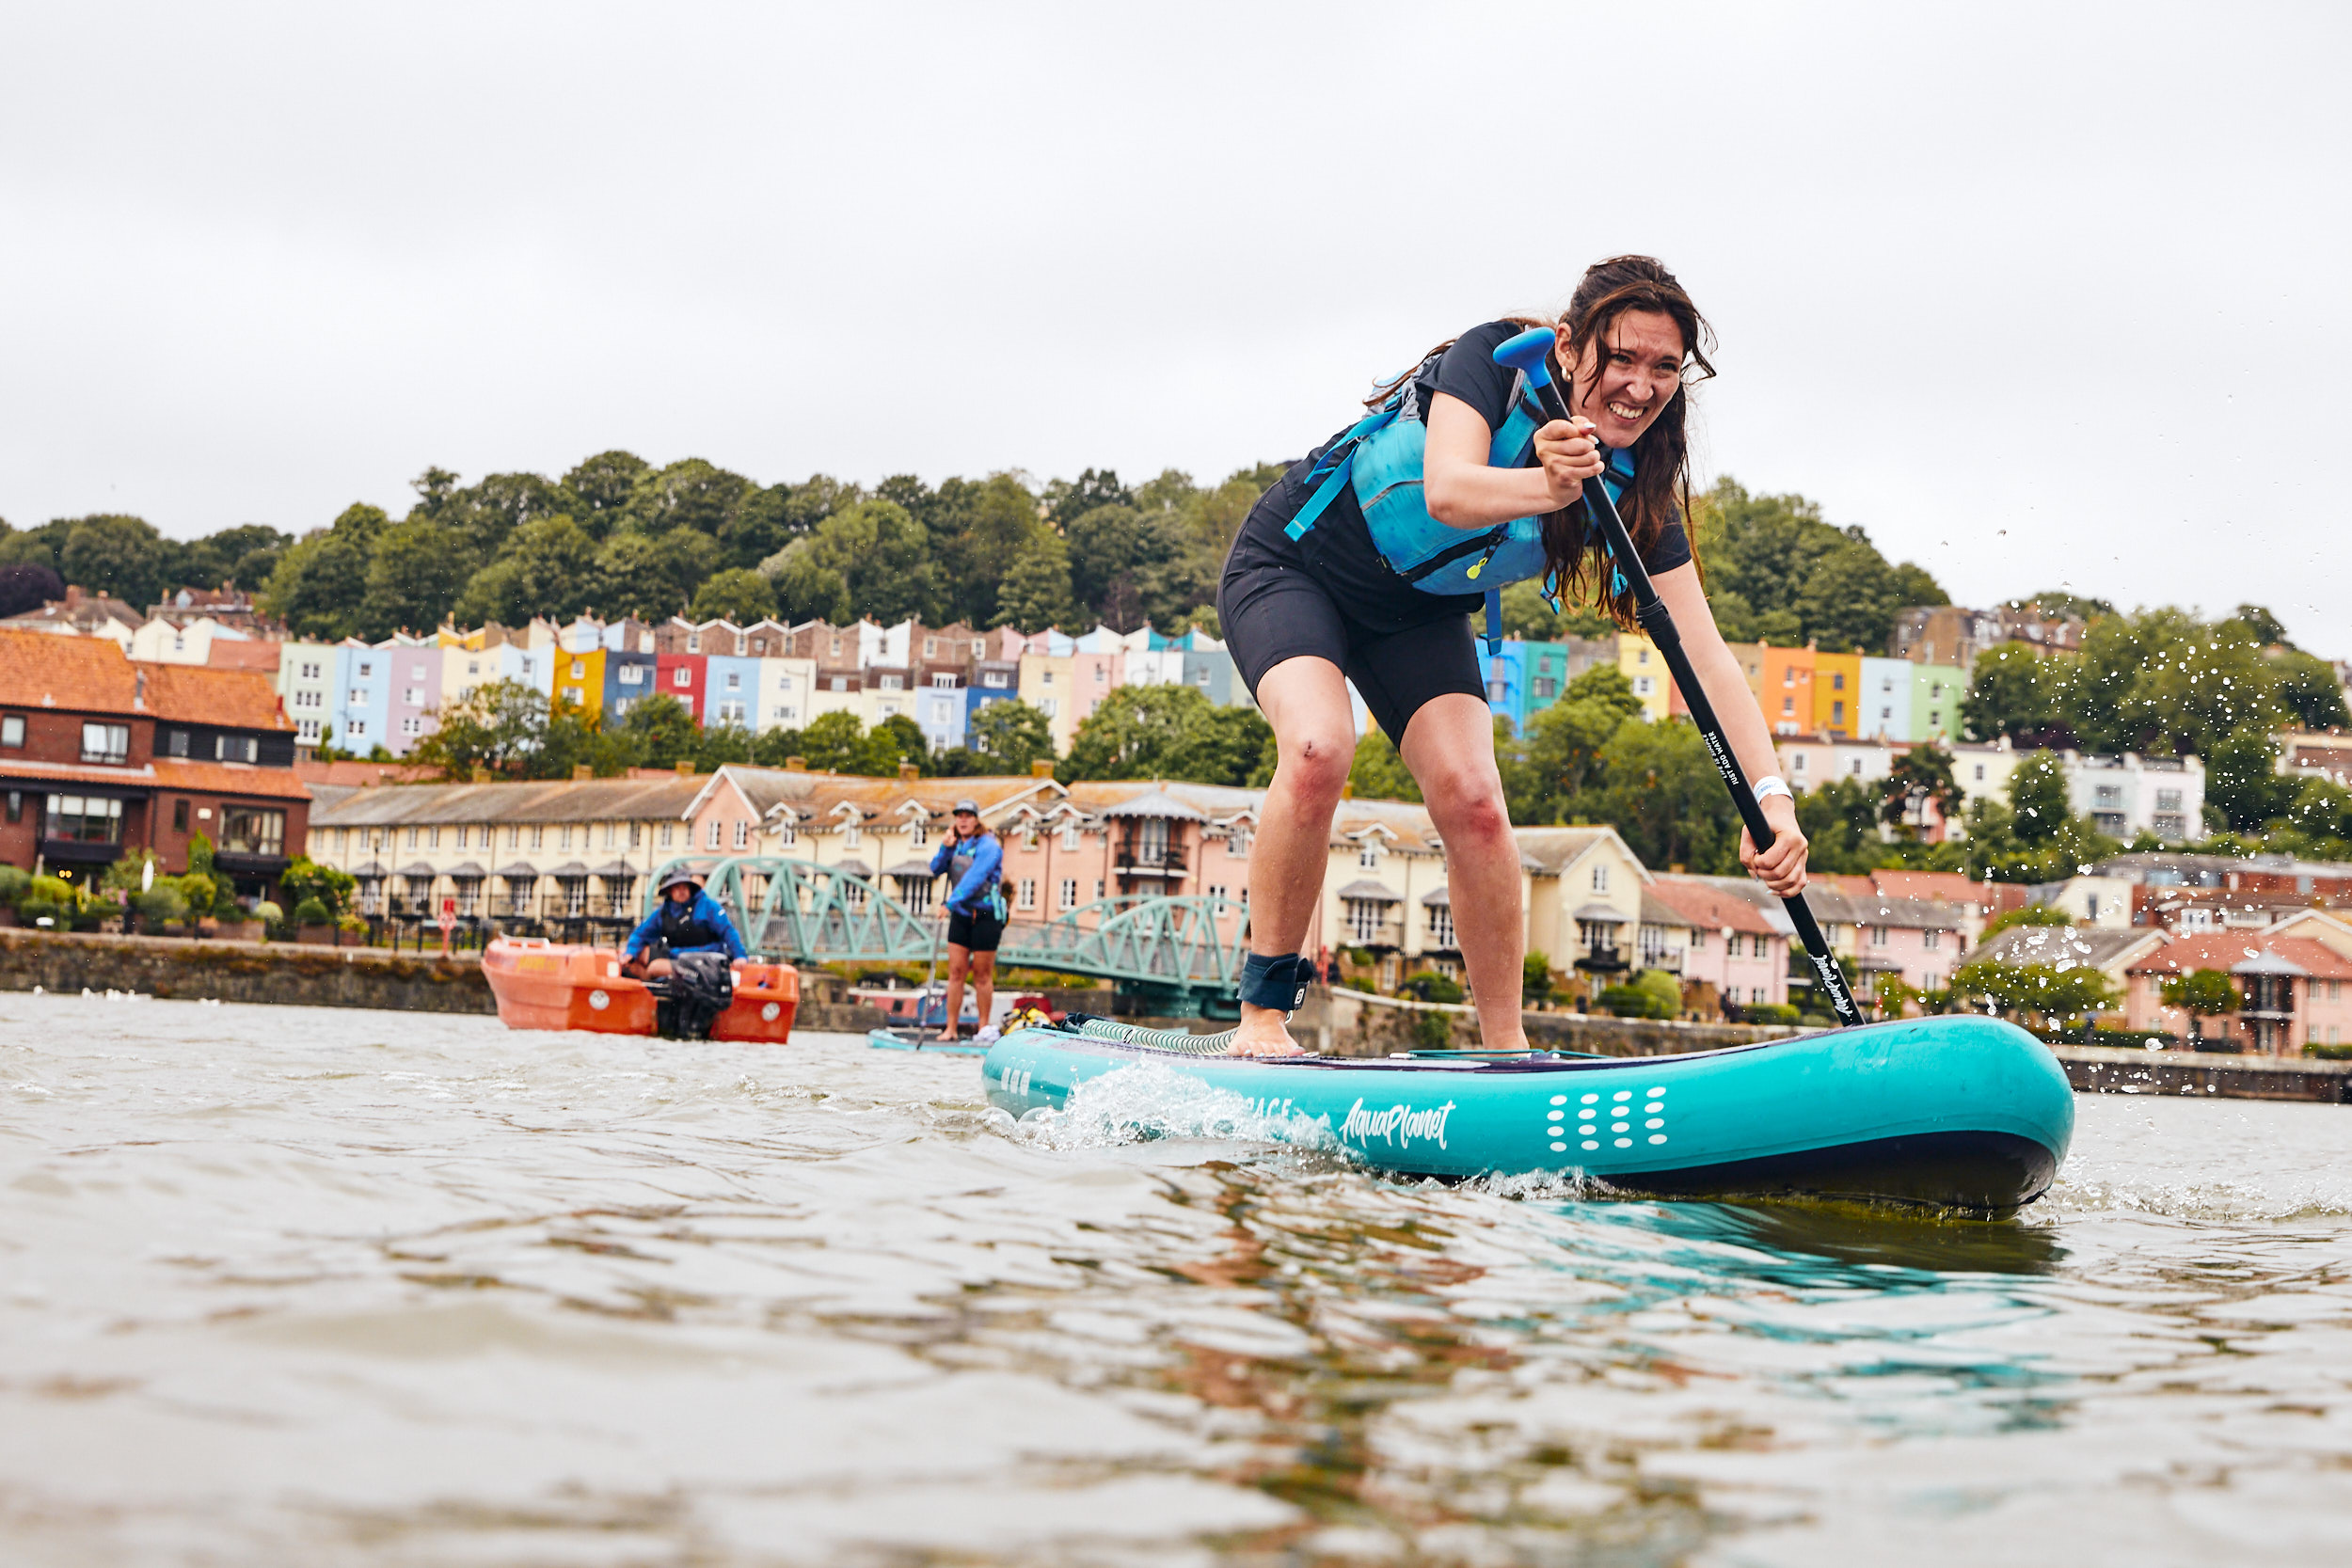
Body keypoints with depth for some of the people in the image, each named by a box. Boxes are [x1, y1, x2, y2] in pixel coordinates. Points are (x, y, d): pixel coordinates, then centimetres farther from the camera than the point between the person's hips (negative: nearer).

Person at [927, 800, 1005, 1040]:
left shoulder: (988, 845, -12)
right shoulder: (957, 844, 11)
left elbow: (974, 878, -21)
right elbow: (936, 869, 7)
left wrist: (950, 903, -25)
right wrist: (944, 848, -11)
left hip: (985, 915, -6)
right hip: (961, 916, 6)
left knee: (982, 975, 0)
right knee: (955, 972, 1)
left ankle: (984, 1028, 9)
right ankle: (950, 1028, 2)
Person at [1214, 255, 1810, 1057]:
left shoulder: (1635, 489, -15)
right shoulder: (1496, 359, -24)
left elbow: (1704, 651, -20)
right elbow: (1447, 494, -41)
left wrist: (1770, 795, -32)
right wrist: (1544, 488, -62)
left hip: (1419, 615, 4)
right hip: (1291, 567, -4)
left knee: (1471, 798, -16)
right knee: (1319, 750, -29)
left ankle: (1507, 1049, -3)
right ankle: (1261, 1014, -16)